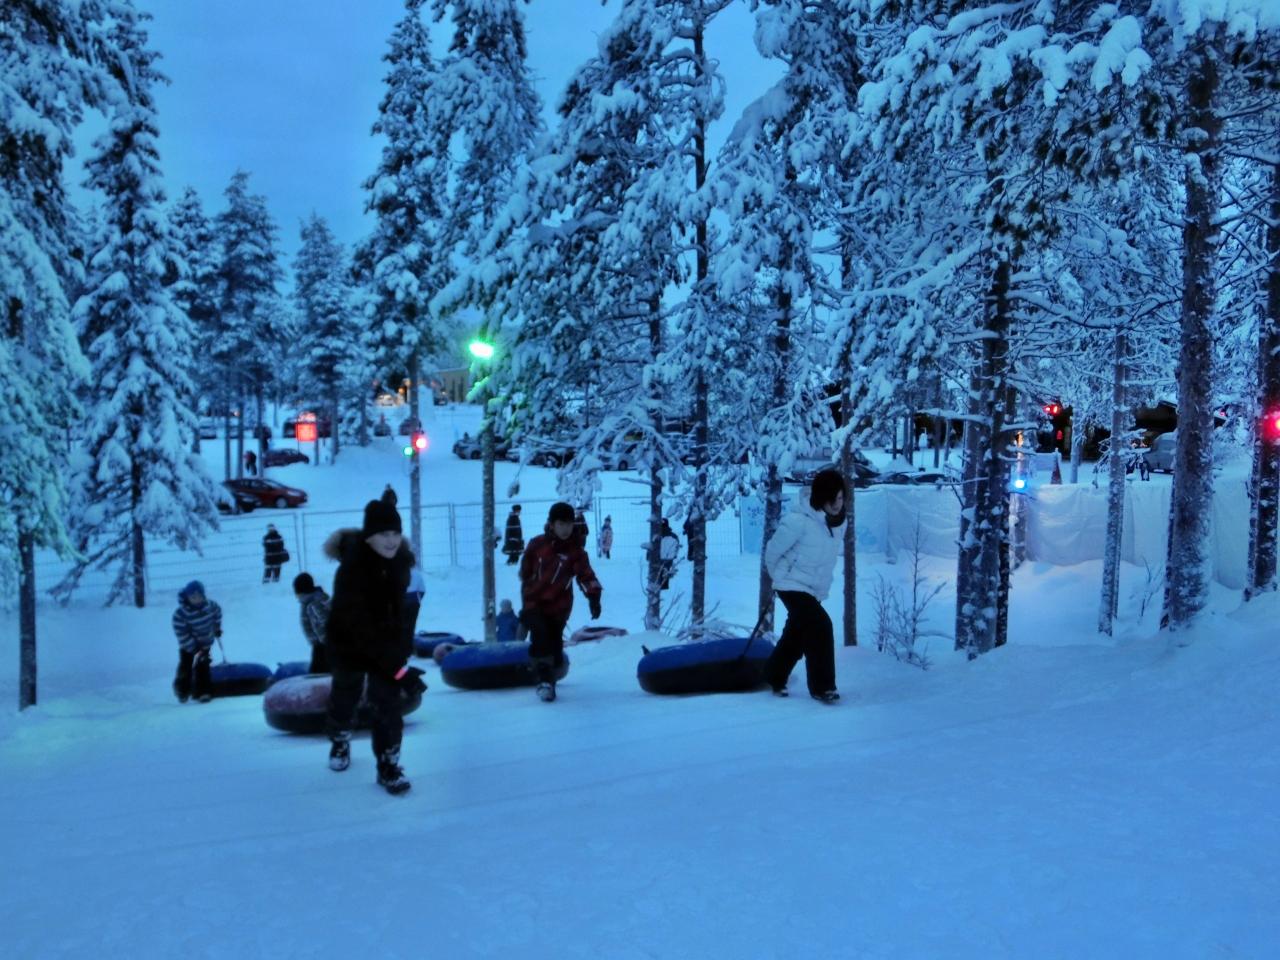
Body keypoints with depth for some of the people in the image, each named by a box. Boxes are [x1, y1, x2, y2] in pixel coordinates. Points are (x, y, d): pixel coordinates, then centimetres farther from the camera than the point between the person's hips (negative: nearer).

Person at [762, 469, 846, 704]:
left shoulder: (839, 522, -2)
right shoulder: (798, 521, -25)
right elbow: (773, 550, -13)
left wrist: (822, 585, 18)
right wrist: (781, 576, 4)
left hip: (814, 589, 7)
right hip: (793, 586, -7)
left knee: (796, 634, 18)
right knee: (821, 627, -19)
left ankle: (775, 676, 39)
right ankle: (822, 686, -7)